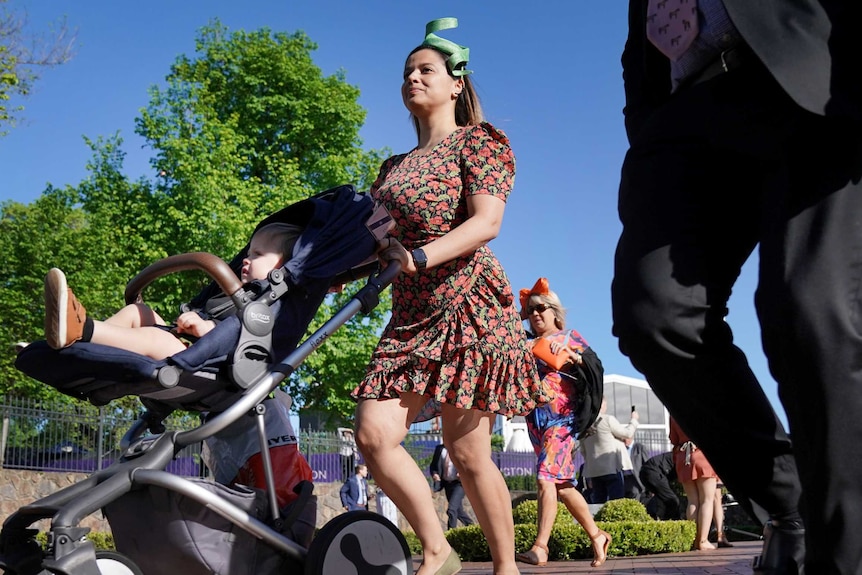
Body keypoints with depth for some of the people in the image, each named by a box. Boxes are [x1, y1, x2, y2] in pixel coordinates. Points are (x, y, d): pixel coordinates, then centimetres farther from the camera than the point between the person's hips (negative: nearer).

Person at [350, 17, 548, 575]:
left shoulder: (478, 141, 3)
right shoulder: (394, 167, 21)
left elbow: (487, 221, -12)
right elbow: (372, 241, 20)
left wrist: (418, 257, -26)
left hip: (469, 304, -6)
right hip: (410, 316, 6)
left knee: (468, 452, -6)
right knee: (375, 434, -12)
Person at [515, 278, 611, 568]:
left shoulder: (570, 337, 8)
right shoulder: (528, 344, 18)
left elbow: (596, 365, -3)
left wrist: (571, 355, -17)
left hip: (562, 417, -6)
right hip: (536, 420, 6)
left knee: (545, 477, -19)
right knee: (562, 484, 8)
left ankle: (540, 548, -23)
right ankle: (596, 535, 21)